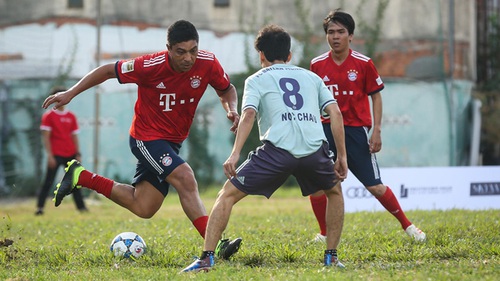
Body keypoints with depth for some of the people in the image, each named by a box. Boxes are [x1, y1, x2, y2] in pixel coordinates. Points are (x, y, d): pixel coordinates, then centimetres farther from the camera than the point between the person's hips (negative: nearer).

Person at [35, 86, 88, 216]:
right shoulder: (48, 116, 0)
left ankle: (81, 206, 9)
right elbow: (45, 136, -5)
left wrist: (78, 154, 5)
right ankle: (40, 207, -4)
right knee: (48, 182, -6)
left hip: (70, 155, 4)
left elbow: (74, 136, 13)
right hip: (56, 155, -4)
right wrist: (50, 155, -13)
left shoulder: (71, 116, 12)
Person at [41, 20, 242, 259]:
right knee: (187, 181, -26)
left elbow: (226, 89, 7)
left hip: (172, 141, 6)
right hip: (147, 138, -6)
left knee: (143, 208, 8)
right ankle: (216, 244, -24)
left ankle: (80, 177, 20)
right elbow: (109, 71, -9)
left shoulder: (208, 64, -13)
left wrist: (232, 110, -15)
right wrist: (70, 94, -8)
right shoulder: (150, 66, -23)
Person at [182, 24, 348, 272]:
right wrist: (341, 156, 19)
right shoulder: (310, 77, 28)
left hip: (277, 149, -3)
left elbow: (248, 114, 0)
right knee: (334, 192, 33)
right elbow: (335, 113, 17)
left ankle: (206, 258, -3)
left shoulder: (257, 79, 19)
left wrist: (235, 154, -8)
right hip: (314, 149, 3)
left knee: (227, 195, 9)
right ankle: (331, 257, 26)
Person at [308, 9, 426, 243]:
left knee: (374, 186, -4)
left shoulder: (364, 63, -3)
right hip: (327, 128, 2)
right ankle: (324, 234, 11)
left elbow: (376, 96, 3)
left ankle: (407, 225, 15)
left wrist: (376, 131, -5)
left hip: (356, 130, -2)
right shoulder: (317, 65, 2)